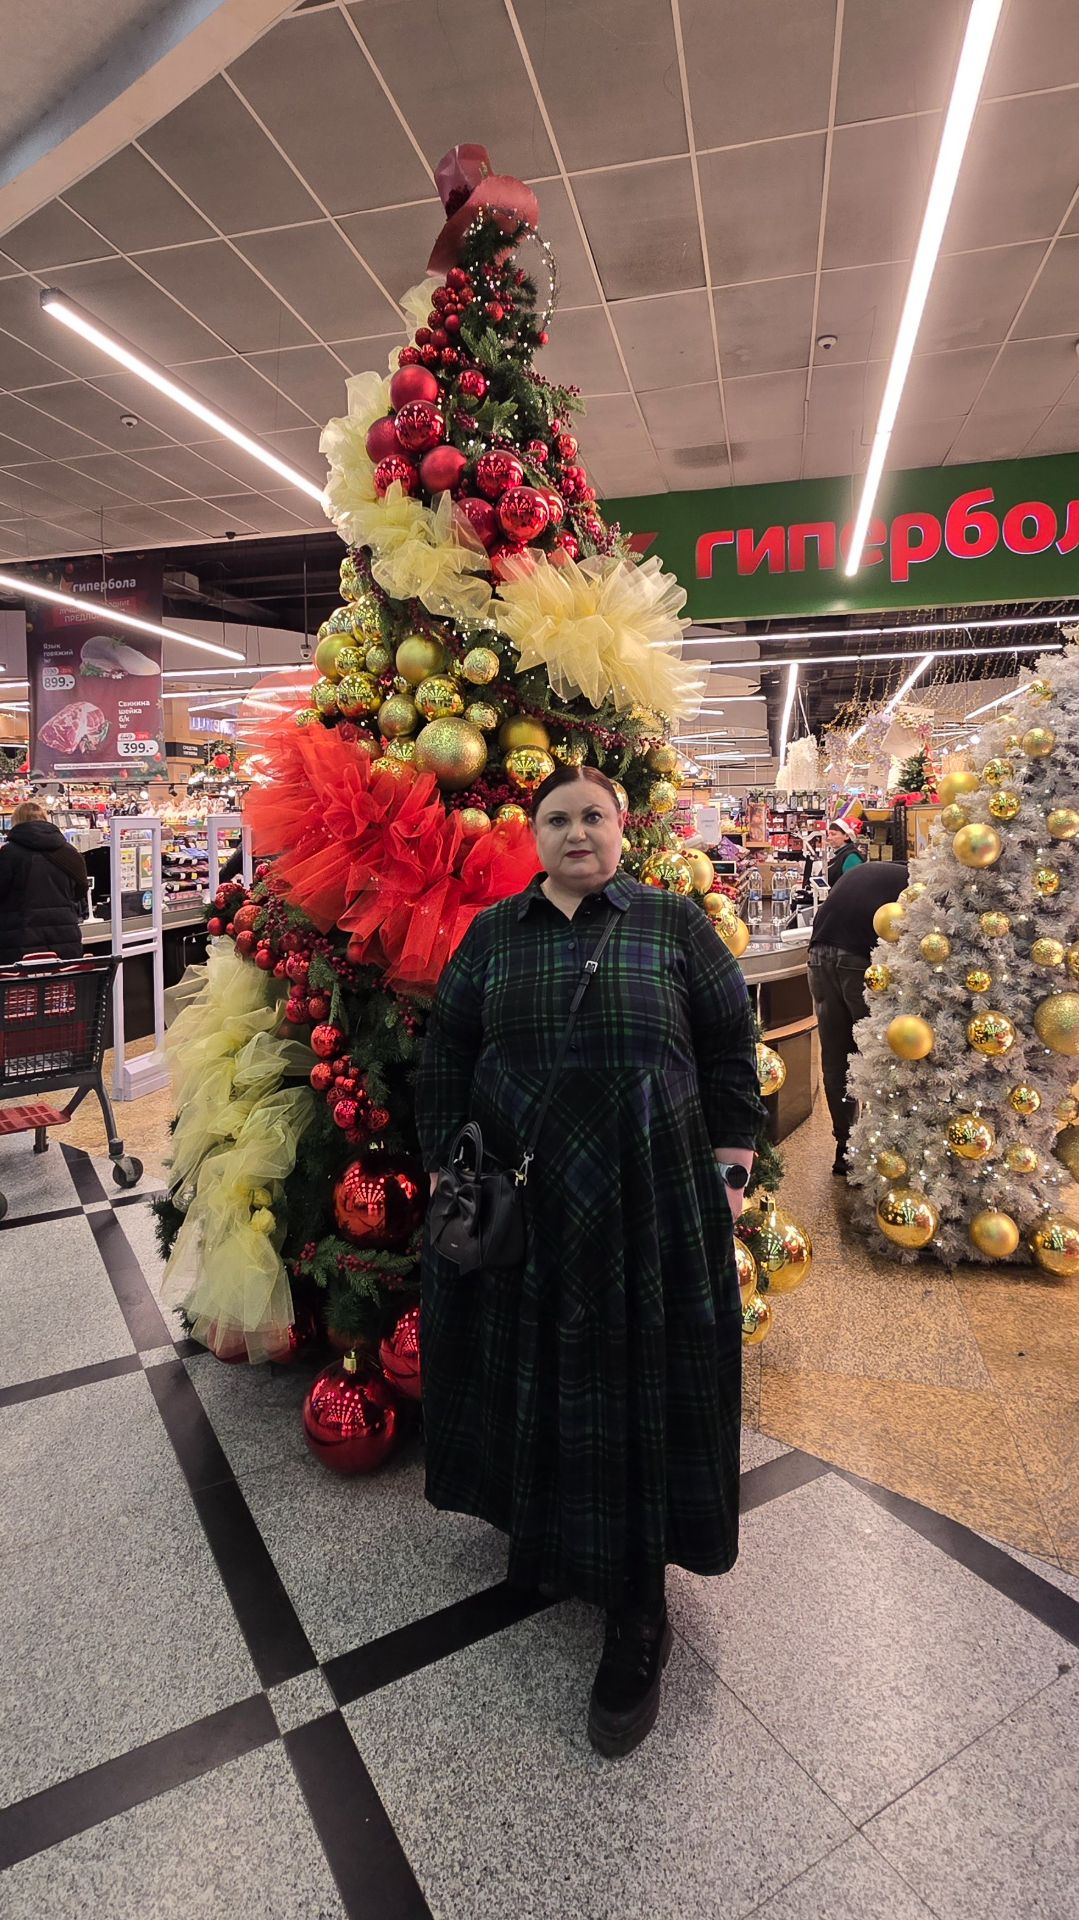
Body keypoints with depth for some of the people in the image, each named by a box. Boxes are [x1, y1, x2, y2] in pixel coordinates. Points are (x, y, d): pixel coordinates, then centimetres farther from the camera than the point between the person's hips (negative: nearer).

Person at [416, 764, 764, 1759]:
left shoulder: (674, 921, 0)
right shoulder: (493, 932, 5)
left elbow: (730, 1047, 3)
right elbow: (445, 1055, 8)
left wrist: (728, 1168, -1)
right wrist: (446, 1171, 3)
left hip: (651, 1200, -1)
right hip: (519, 1200, 2)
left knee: (640, 1391, 6)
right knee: (528, 1372, 14)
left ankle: (639, 1614, 24)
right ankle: (542, 1528, 41)